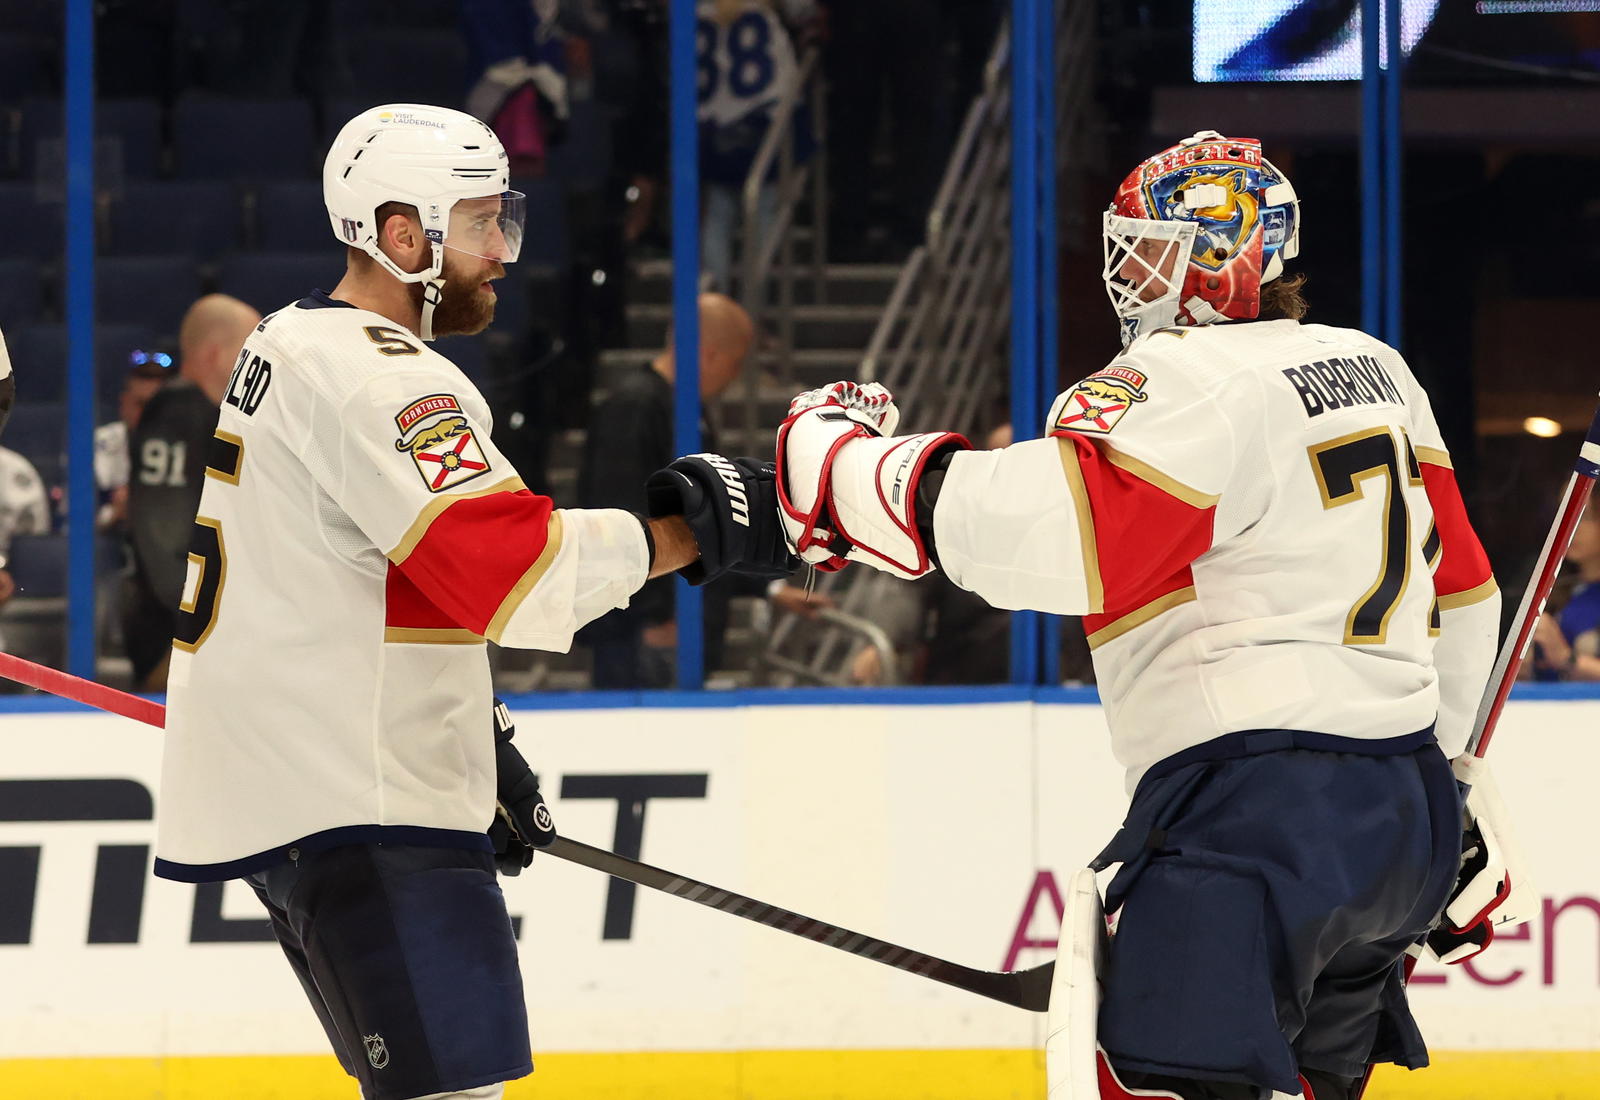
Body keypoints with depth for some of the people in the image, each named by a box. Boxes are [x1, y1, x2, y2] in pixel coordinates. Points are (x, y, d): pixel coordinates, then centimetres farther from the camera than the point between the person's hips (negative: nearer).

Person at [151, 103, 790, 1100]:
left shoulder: (291, 347, 18)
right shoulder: (380, 379, -17)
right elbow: (505, 570, -27)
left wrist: (477, 747, 23)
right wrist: (684, 535, -20)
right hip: (349, 804, -11)